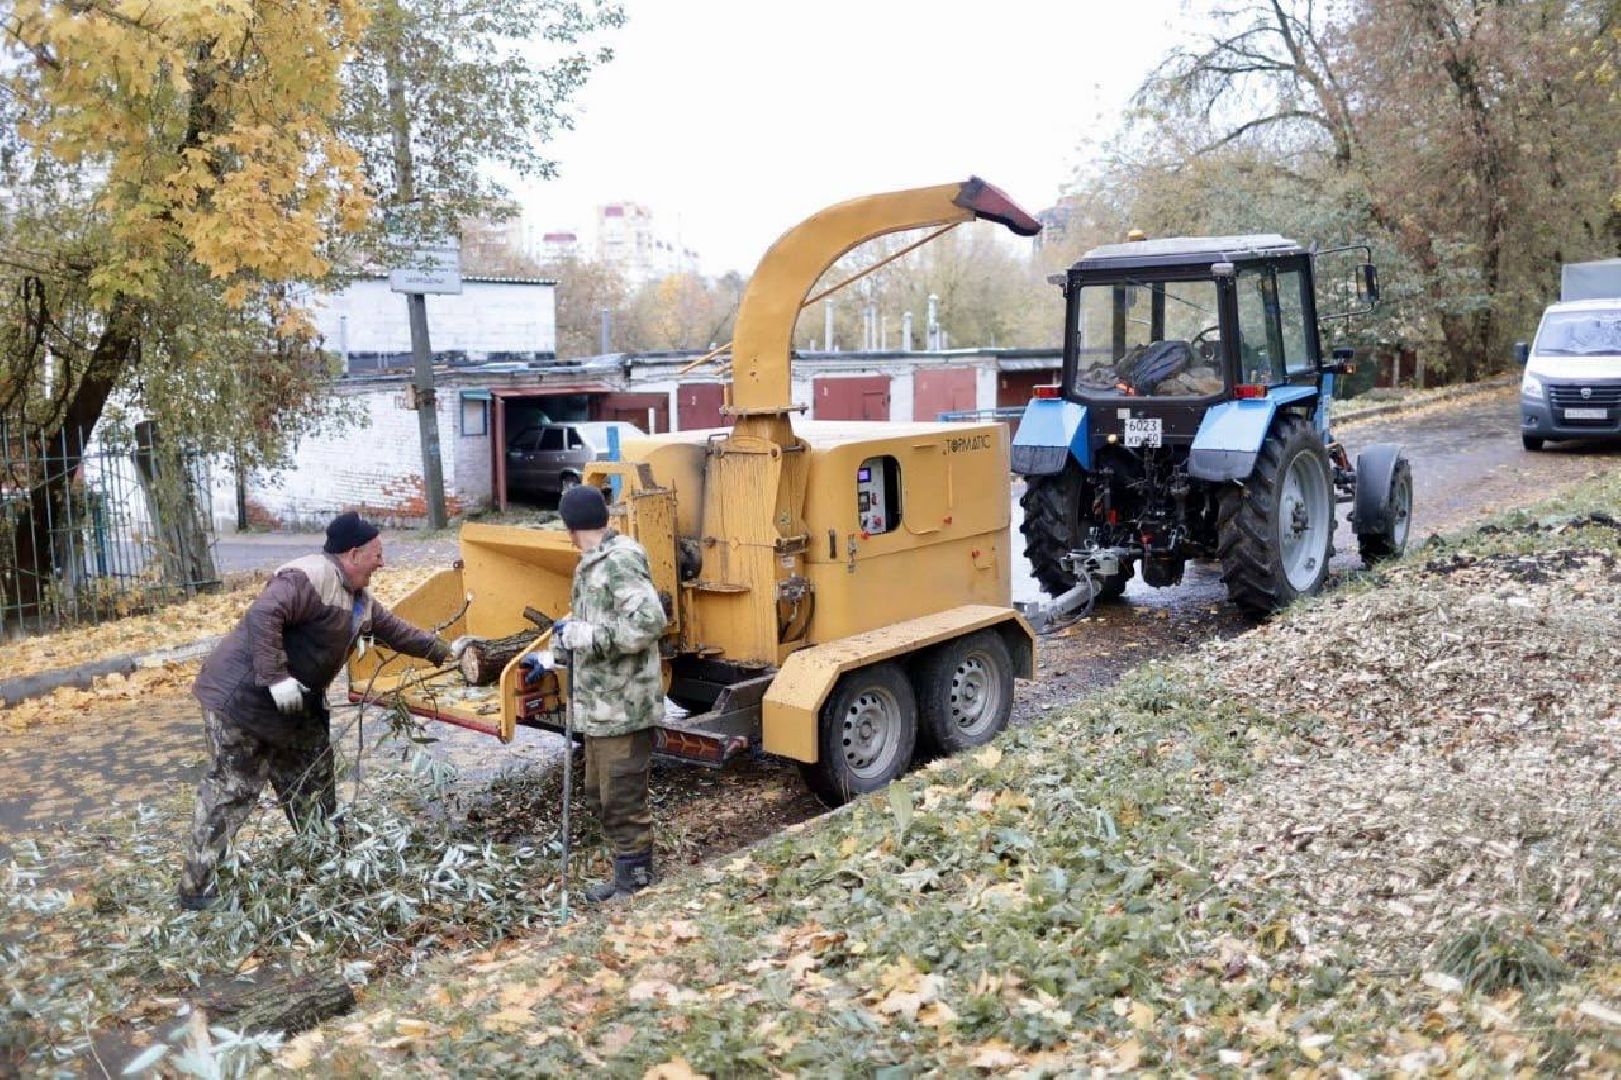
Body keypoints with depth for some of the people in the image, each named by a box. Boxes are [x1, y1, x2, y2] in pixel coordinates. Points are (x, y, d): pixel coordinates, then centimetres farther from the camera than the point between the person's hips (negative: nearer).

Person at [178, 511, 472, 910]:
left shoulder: (357, 598, 11)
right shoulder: (310, 577, -22)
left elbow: (392, 628, 23)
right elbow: (263, 616, -33)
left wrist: (442, 652, 27)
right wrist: (276, 678, -35)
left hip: (293, 704, 10)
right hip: (242, 695, -10)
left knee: (310, 783, 17)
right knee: (230, 789, -5)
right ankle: (197, 886, 3)